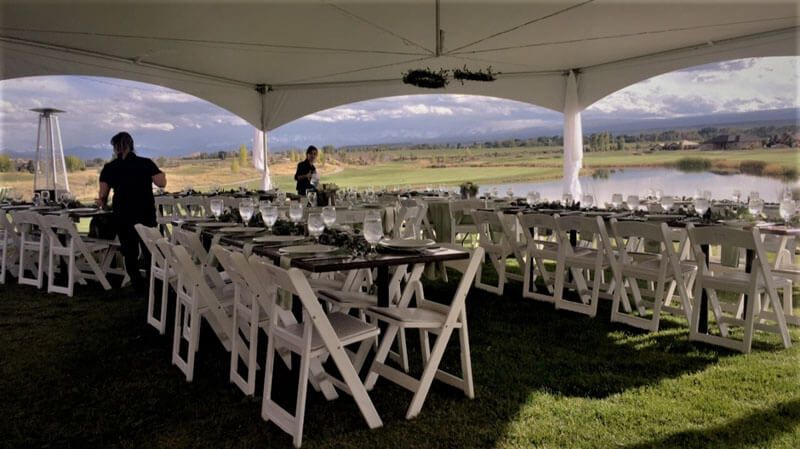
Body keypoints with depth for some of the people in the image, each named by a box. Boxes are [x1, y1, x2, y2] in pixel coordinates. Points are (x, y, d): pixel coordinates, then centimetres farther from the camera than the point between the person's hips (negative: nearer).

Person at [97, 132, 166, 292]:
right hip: (147, 214, 0)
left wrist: (102, 203, 19)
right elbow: (162, 183, -6)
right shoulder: (146, 163, 0)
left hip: (123, 216, 0)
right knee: (149, 251, 11)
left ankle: (138, 286, 10)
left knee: (130, 252, 12)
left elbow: (102, 196, -2)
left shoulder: (110, 168, 0)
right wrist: (162, 174, 14)